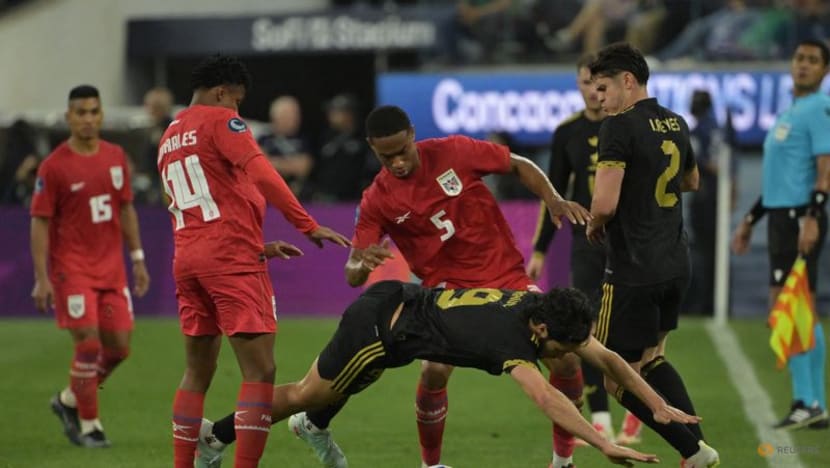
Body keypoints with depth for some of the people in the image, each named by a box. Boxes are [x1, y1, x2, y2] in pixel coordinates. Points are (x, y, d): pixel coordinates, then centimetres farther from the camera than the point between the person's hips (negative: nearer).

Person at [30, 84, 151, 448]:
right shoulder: (54, 166, -10)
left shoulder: (116, 157, 6)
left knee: (119, 346, 4)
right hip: (72, 268, -5)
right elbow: (40, 223, -9)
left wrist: (138, 259, 12)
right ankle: (87, 425, 3)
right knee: (88, 344, -11)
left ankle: (69, 401, 26)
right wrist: (42, 279, -13)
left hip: (112, 268, 6)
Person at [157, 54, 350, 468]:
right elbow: (261, 174, -19)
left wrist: (259, 245, 26)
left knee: (197, 373, 15)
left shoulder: (168, 138, 21)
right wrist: (308, 225, -20)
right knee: (259, 370, -8)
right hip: (231, 260, -8)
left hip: (187, 260, 8)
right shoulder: (220, 120, -4)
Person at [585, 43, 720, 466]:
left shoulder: (619, 127, -16)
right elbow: (691, 182, 29)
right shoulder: (675, 124, 10)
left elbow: (605, 203, -22)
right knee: (650, 360, 24)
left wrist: (593, 225, -2)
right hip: (676, 266, 8)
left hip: (633, 272, -8)